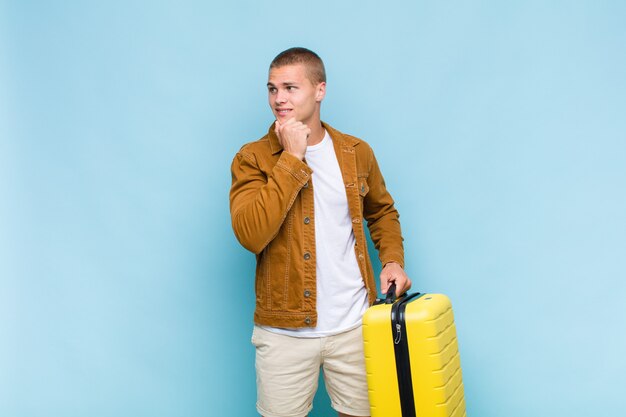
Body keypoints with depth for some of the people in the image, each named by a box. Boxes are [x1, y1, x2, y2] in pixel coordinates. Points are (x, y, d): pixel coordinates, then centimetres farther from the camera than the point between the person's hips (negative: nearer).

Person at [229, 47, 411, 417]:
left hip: (353, 325, 2)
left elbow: (382, 211, 19)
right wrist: (291, 158, -19)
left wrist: (392, 259, 1)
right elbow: (251, 235, -21)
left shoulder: (357, 152, 3)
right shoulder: (253, 159, -6)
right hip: (285, 330, -2)